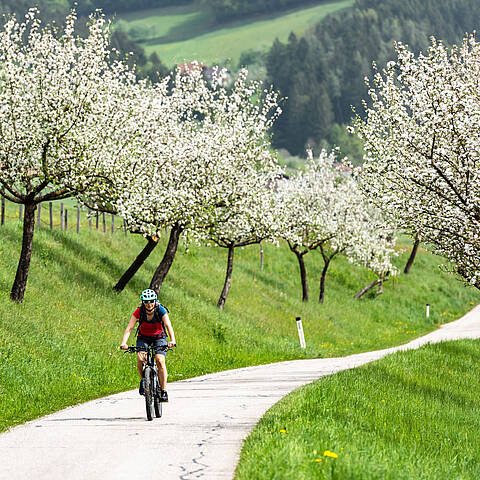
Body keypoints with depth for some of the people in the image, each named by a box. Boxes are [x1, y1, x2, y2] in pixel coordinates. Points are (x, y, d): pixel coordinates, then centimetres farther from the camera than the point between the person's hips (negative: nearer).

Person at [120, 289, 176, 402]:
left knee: (160, 360, -23)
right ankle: (143, 380, 2)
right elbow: (129, 328, -28)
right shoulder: (139, 312, -22)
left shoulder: (161, 310, -23)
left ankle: (163, 391, -16)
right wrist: (123, 343, -44)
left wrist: (172, 341, -51)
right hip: (143, 338, 1)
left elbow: (169, 326, -33)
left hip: (159, 337, -1)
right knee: (140, 358, -26)